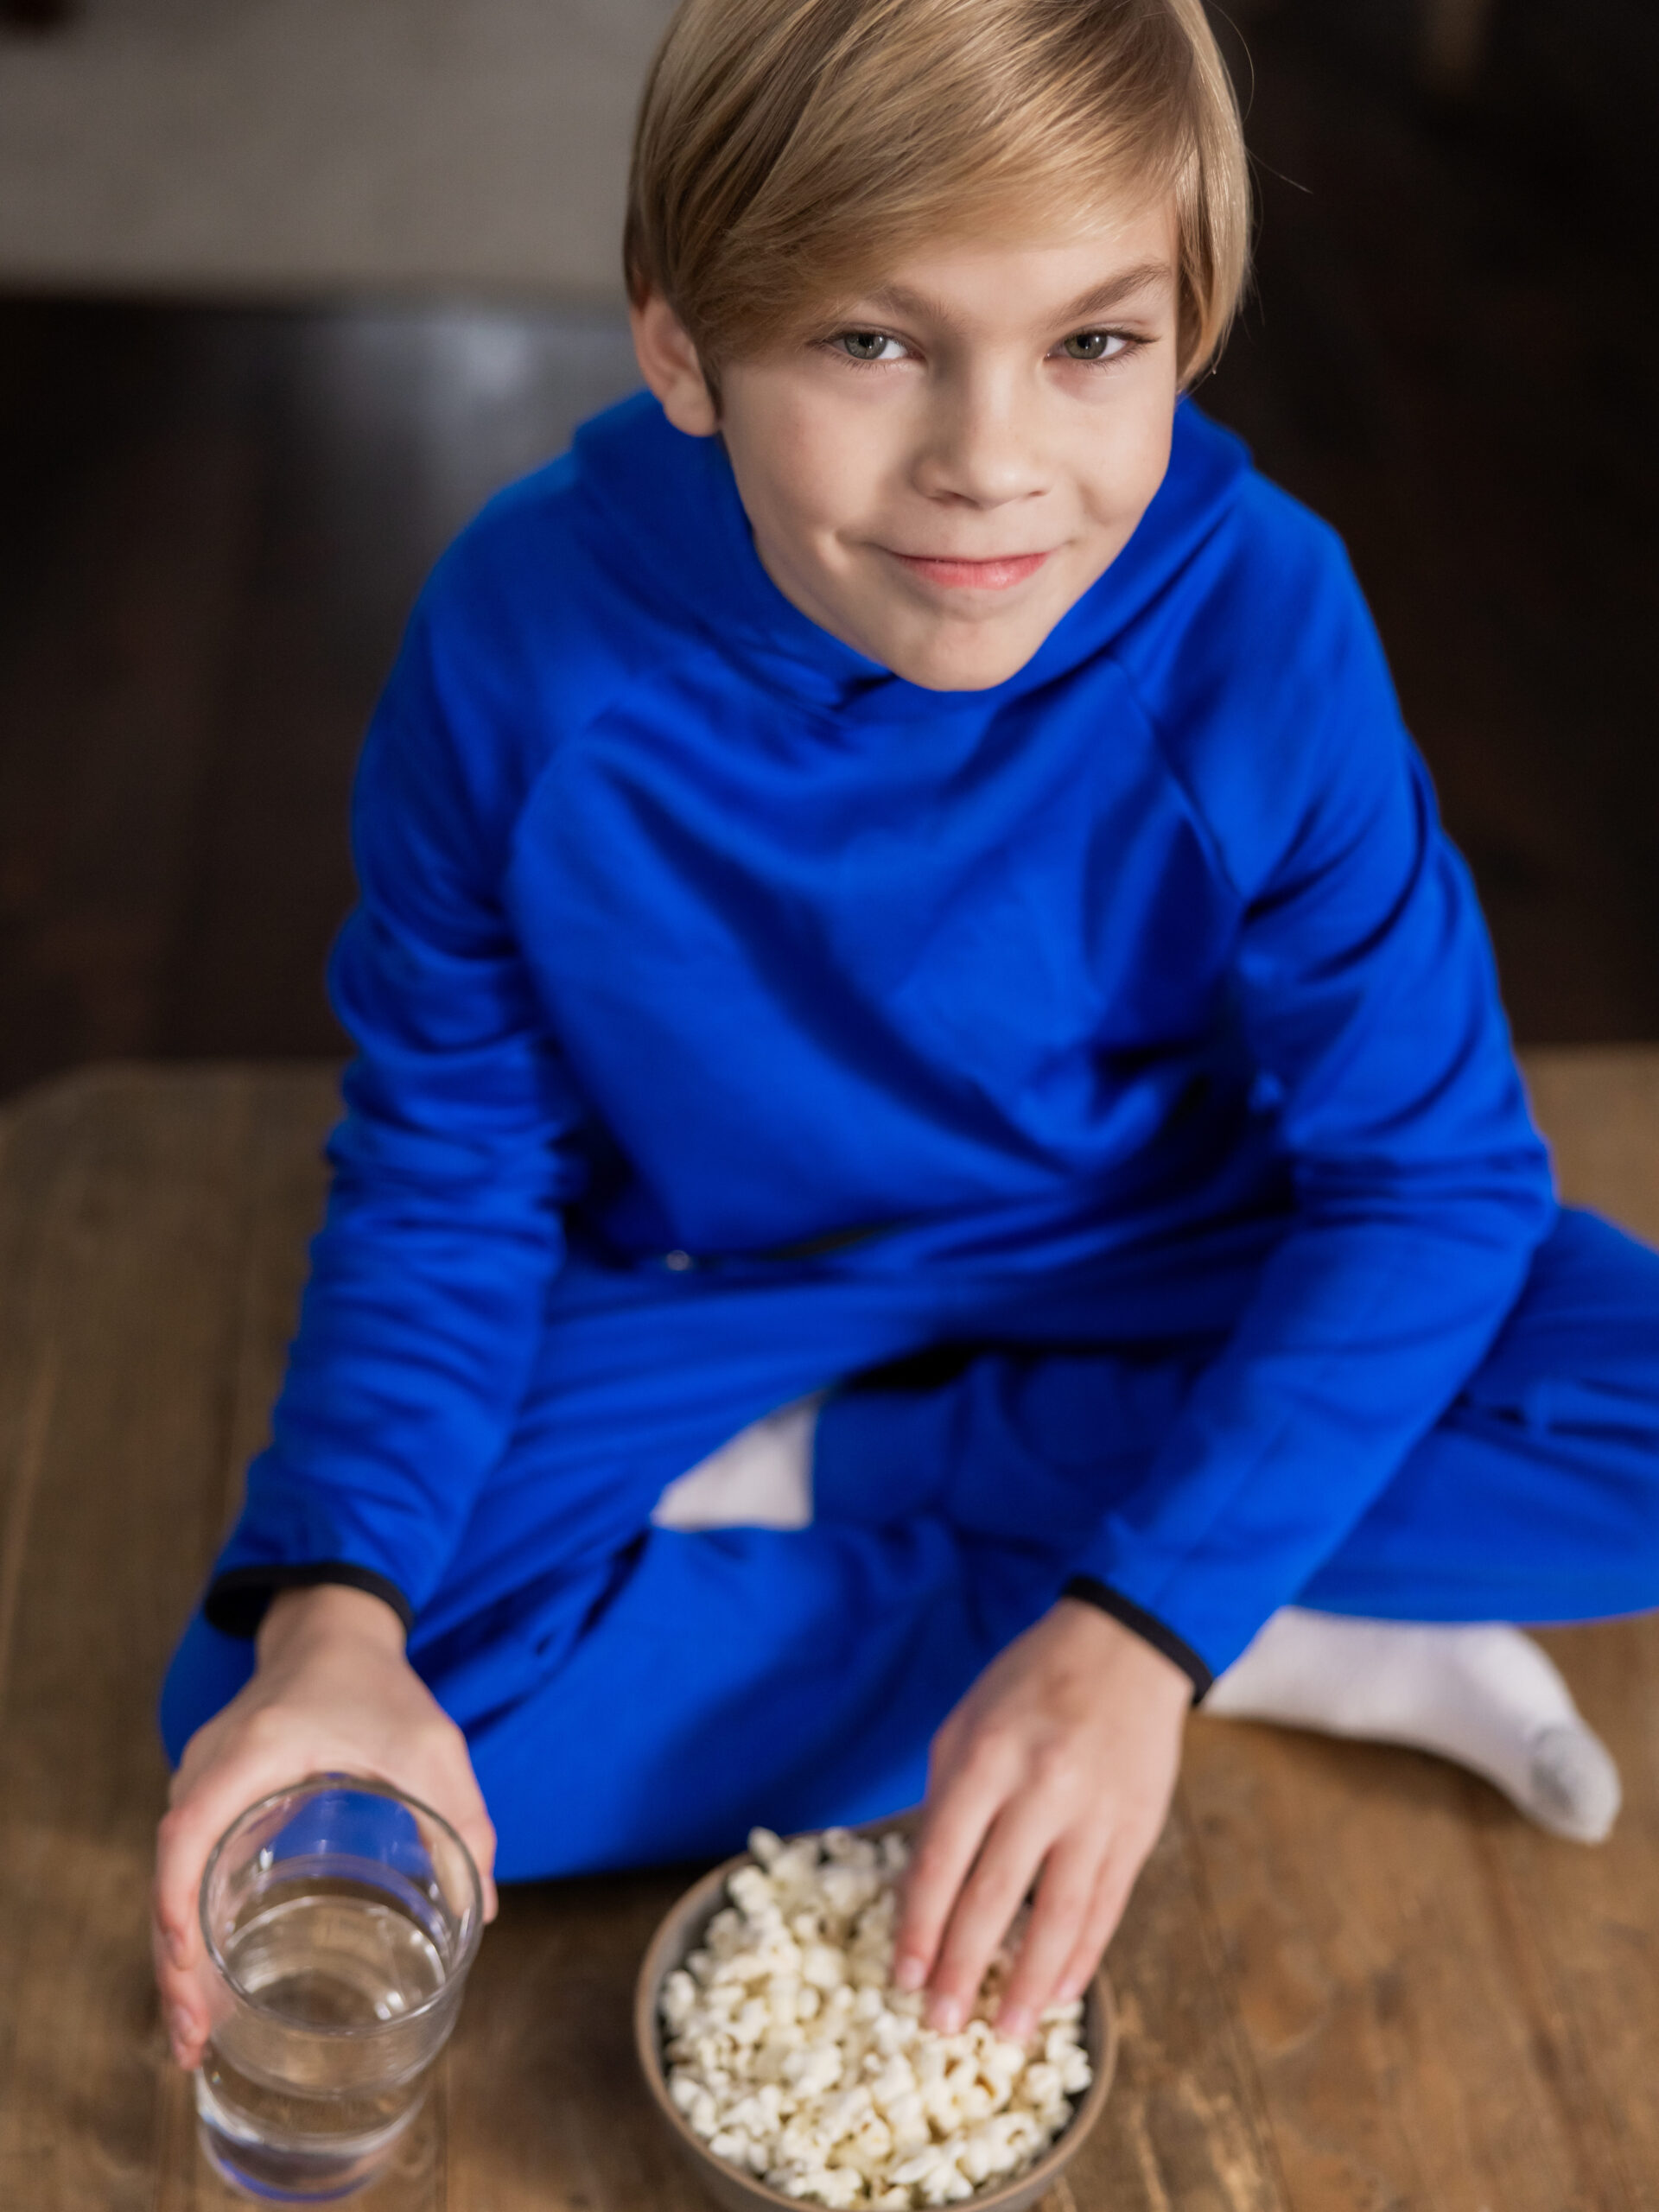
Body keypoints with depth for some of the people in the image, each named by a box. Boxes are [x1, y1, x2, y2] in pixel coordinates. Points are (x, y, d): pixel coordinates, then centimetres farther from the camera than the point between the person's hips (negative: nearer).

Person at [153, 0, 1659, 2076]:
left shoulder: (1257, 625, -24)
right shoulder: (525, 639, -22)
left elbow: (1425, 1171, -18)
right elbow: (445, 1171, -12)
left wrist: (1138, 1633, -30)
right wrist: (330, 1623, -29)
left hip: (1160, 1263, 0)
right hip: (708, 1291, 1)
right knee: (254, 1721, -23)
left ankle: (807, 1498, -12)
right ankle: (1314, 1652, -17)